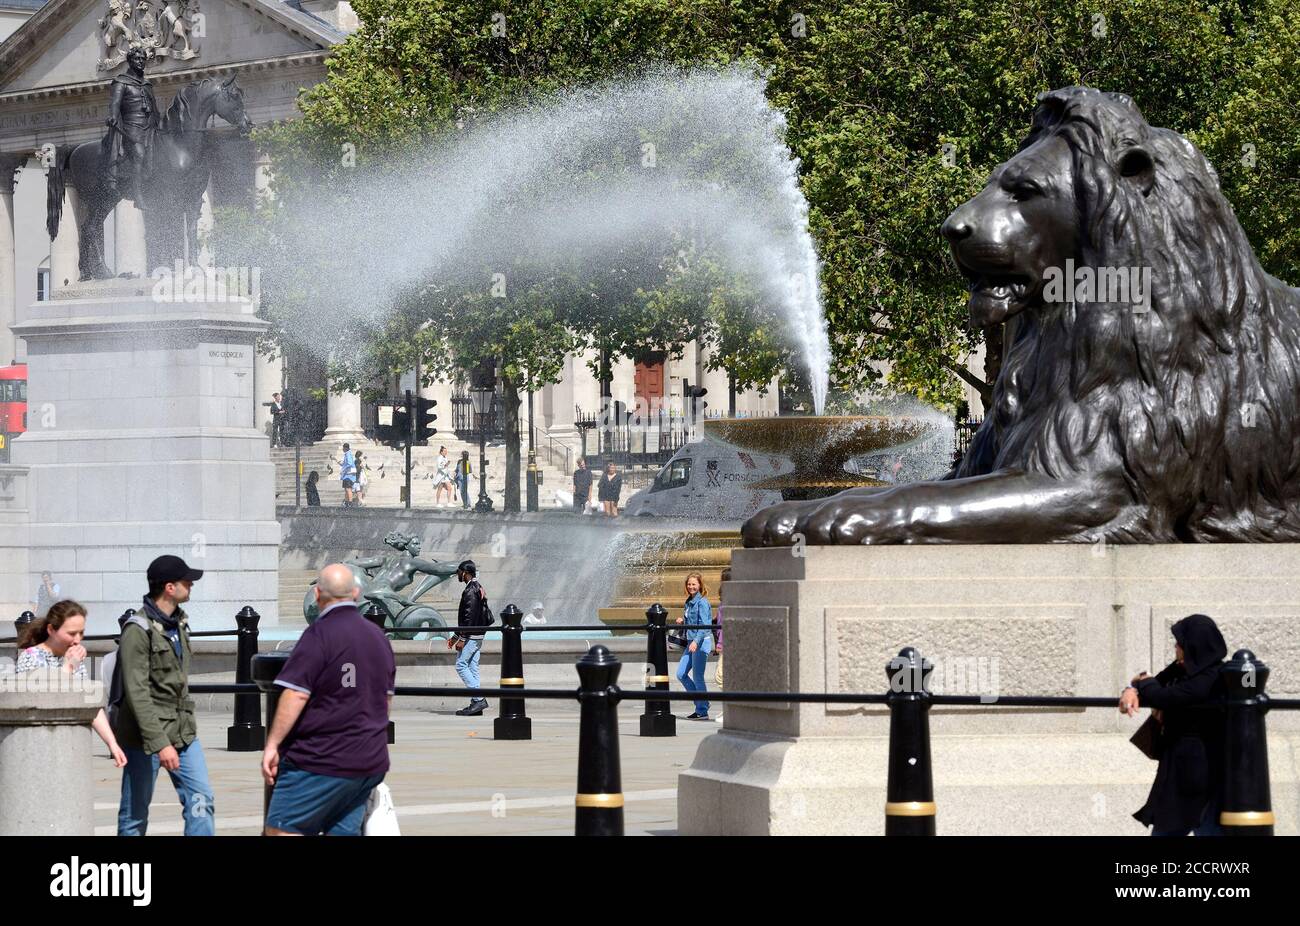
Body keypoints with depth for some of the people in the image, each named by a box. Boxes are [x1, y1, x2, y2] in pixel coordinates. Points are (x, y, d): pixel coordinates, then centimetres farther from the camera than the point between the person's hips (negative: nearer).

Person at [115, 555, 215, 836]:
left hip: (183, 730, 7)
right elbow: (137, 693, -20)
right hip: (146, 735, -7)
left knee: (201, 800, -4)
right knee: (135, 814, 3)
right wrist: (159, 742, -25)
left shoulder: (179, 622, 12)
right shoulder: (138, 630, -15)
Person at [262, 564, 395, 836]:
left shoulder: (320, 634, -11)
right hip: (370, 762, 8)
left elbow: (296, 694, -17)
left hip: (322, 762, -8)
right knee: (343, 831, 7)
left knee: (281, 830, -3)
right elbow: (386, 699, 23)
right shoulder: (379, 637, 14)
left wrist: (272, 744, -13)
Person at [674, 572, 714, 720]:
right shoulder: (689, 602, 14)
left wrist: (696, 641, -29)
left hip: (702, 642, -9)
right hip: (692, 642, 9)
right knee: (681, 674, 8)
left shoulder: (702, 602, -12)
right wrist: (682, 621, 4)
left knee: (697, 677, -5)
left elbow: (704, 625, -19)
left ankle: (702, 711, 2)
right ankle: (700, 702, 18)